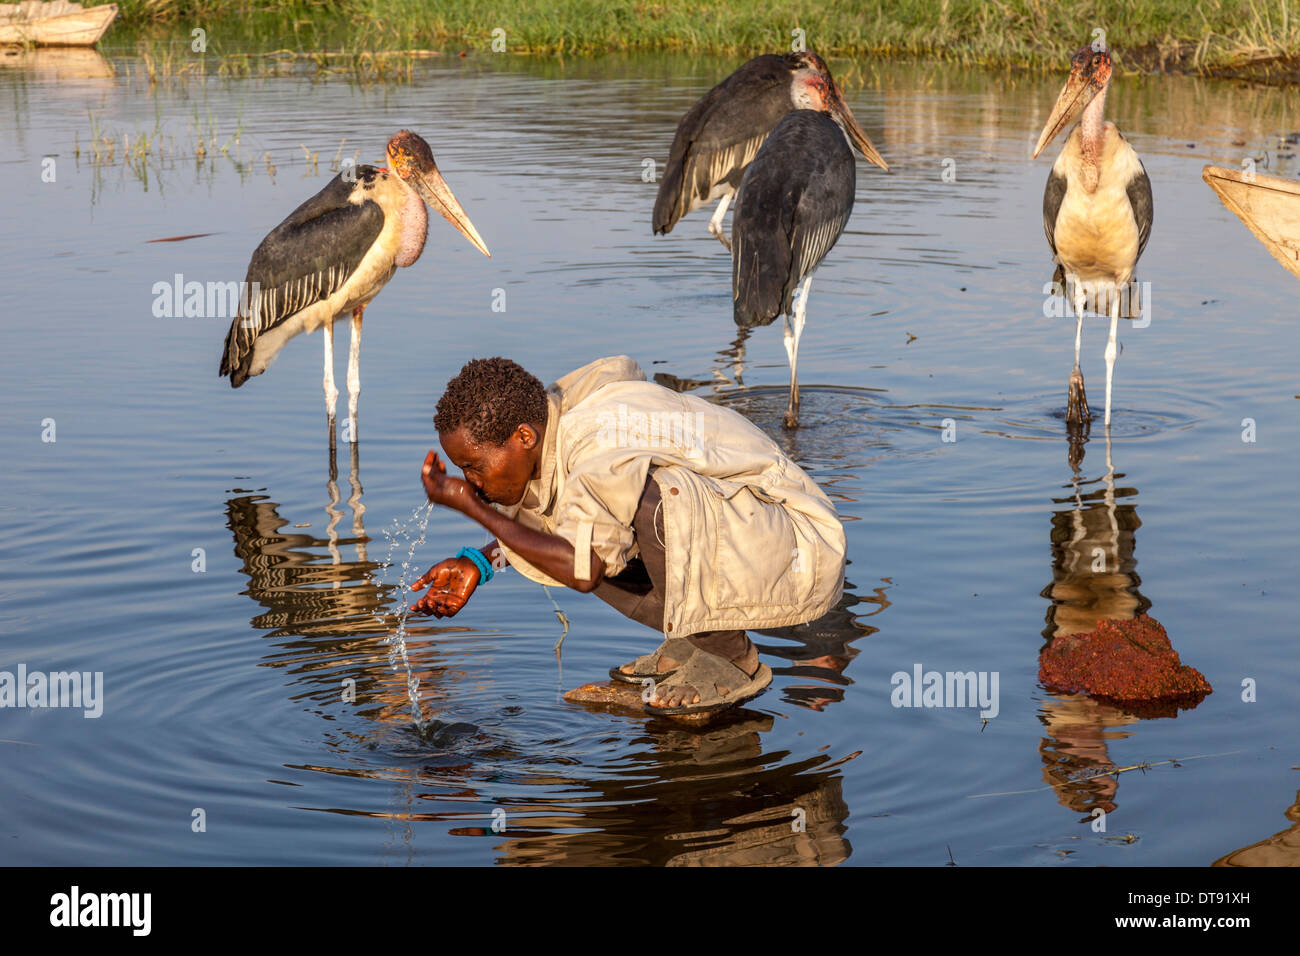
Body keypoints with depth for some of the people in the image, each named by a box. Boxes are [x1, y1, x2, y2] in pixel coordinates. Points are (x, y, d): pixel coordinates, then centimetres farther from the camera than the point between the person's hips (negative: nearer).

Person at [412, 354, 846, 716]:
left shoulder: (603, 447, -27)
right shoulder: (554, 417, 0)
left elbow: (582, 570, -31)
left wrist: (472, 507, -22)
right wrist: (479, 562, 3)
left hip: (802, 550, -9)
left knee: (653, 495, -34)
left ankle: (731, 662, -15)